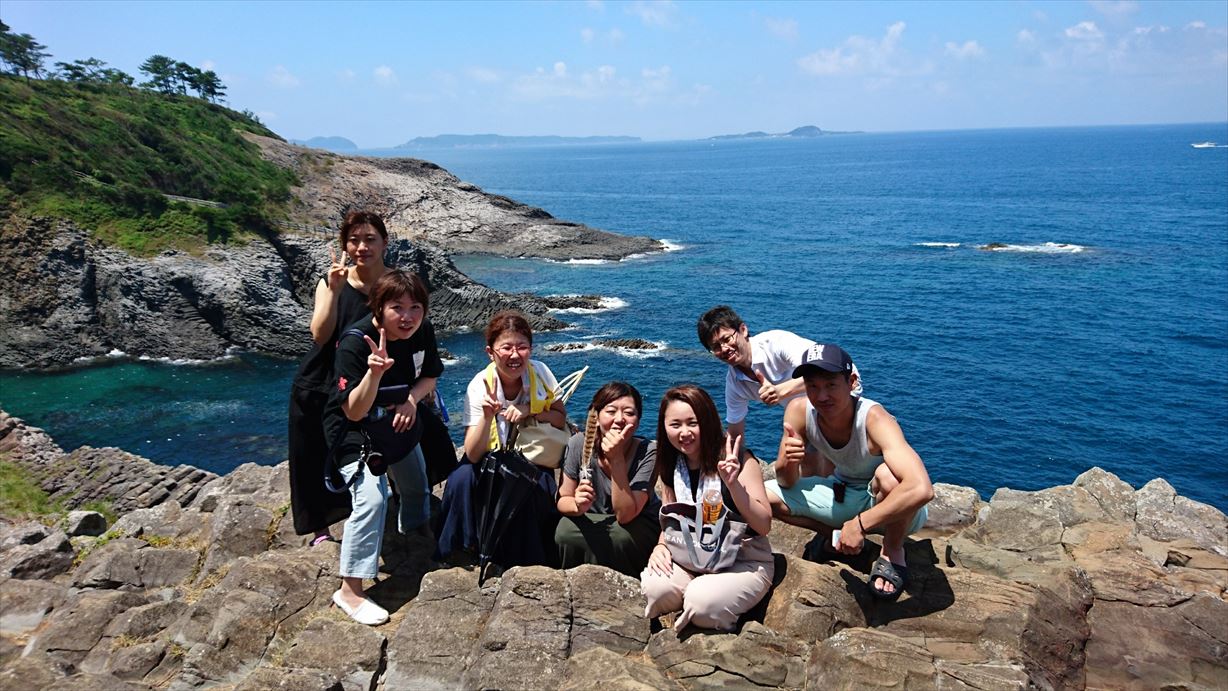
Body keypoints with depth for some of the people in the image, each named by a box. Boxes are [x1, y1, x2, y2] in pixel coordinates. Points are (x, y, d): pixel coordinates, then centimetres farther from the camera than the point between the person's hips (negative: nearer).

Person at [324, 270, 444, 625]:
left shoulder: (422, 331, -15)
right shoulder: (355, 342, -32)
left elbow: (429, 377, 1)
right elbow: (354, 412, -32)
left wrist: (412, 399, -21)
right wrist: (375, 373, -49)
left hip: (400, 424, 7)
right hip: (356, 432, -7)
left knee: (418, 490, 22)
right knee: (372, 499, -25)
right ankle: (350, 590, -14)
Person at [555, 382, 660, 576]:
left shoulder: (647, 453, -22)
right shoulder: (579, 444, -14)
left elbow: (625, 515, -27)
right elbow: (563, 500, -6)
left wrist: (617, 460, -36)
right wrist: (578, 506, -31)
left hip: (641, 528, -2)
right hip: (593, 522, 2)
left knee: (618, 537, -32)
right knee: (565, 530, -27)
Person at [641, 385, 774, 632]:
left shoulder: (737, 460, -12)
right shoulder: (671, 467, 3)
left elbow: (764, 525, -15)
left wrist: (733, 484, -29)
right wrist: (661, 545, -8)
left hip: (745, 560, -4)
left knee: (702, 601, -33)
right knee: (655, 587, -28)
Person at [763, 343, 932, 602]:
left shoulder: (873, 419, -33)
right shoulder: (798, 411, -18)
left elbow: (922, 489, -46)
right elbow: (787, 483, -8)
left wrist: (860, 524, -41)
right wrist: (787, 462, -32)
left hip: (893, 505, -5)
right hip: (843, 492, 5)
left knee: (888, 475, -39)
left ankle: (892, 553, -10)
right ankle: (837, 533, 10)